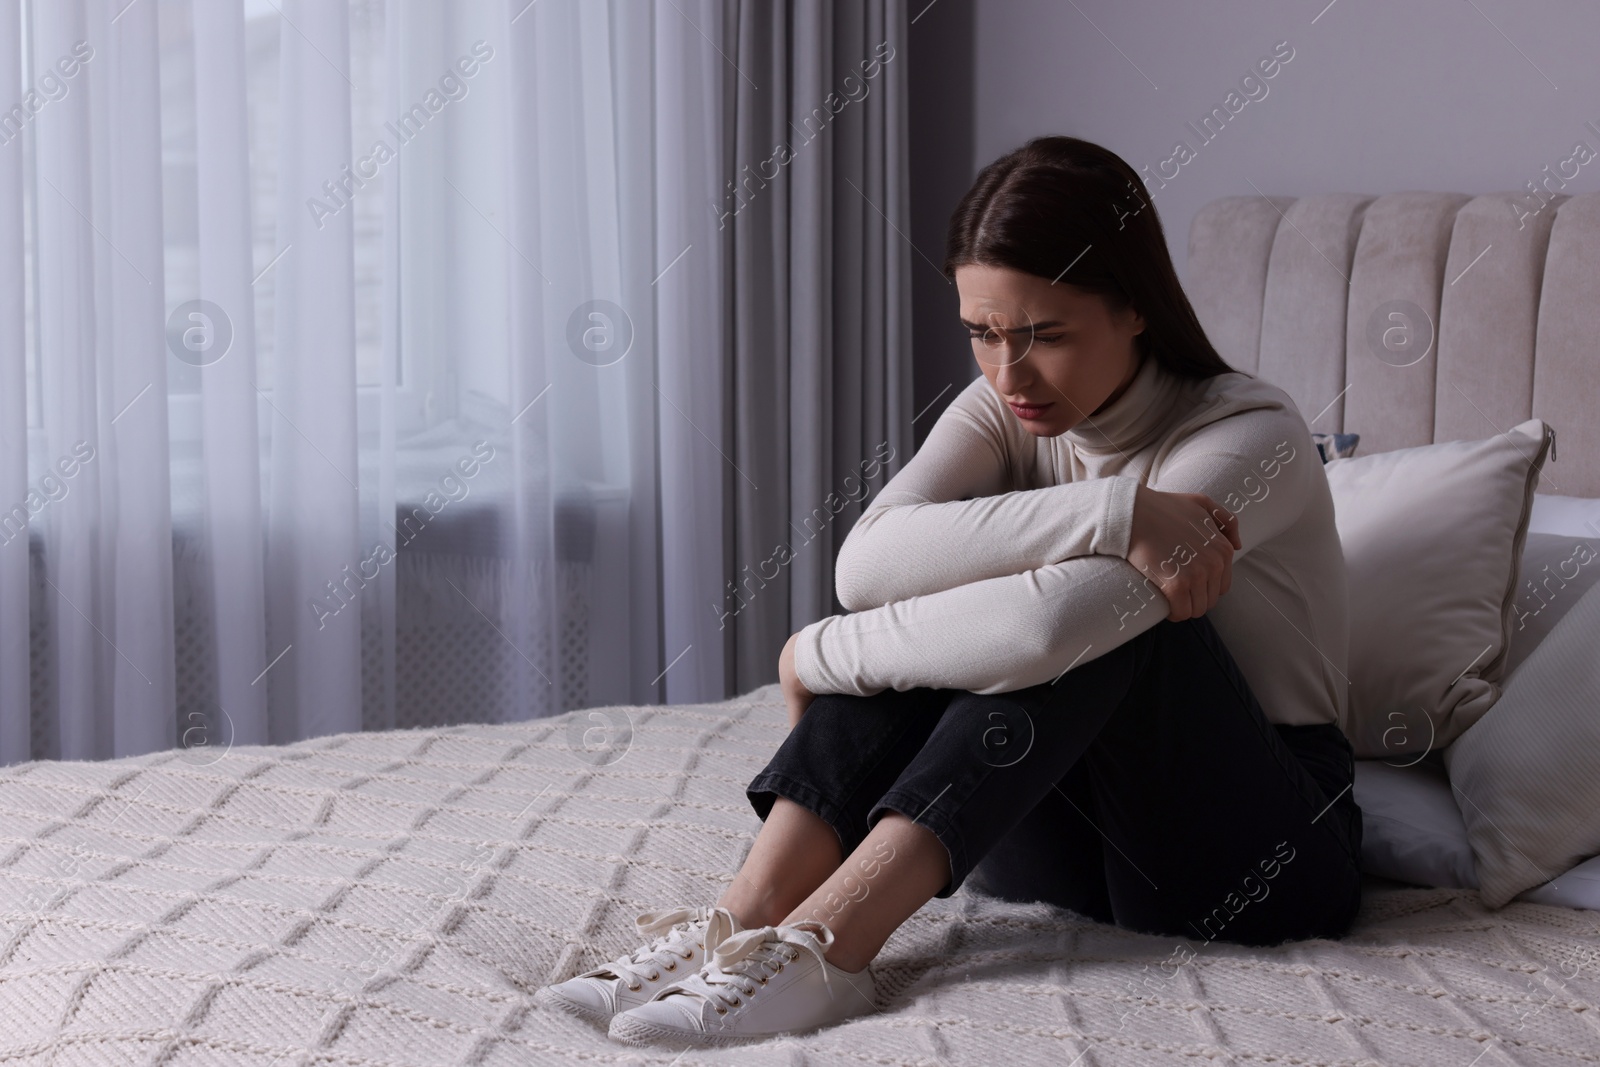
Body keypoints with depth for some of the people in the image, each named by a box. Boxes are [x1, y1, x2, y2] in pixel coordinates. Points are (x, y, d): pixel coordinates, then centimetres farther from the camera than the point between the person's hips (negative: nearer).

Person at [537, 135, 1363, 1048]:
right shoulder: (1006, 412, -1)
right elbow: (867, 563, -22)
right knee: (935, 596, -19)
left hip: (1263, 863, -5)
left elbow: (1059, 623, -34)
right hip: (1073, 833, 5)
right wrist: (1109, 516, -32)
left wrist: (822, 656, -22)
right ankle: (751, 912, -30)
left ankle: (824, 939, -37)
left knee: (1098, 605, -31)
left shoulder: (1253, 434, -18)